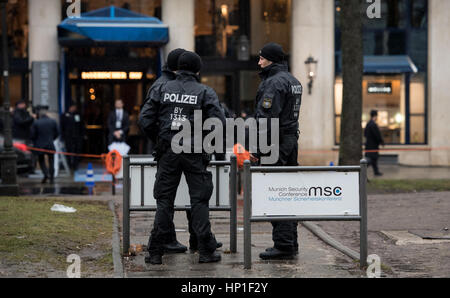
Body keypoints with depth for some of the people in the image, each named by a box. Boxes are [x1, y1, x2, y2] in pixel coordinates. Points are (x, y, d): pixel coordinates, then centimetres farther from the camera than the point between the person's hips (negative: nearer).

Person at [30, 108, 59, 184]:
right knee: (51, 161, 11)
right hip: (50, 145, 2)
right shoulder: (53, 122, -1)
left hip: (40, 145, -2)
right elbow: (56, 133, 5)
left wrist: (36, 143, 14)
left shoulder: (36, 123, -8)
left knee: (41, 160, 13)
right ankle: (51, 178, 9)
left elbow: (33, 135, -5)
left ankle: (46, 174, -9)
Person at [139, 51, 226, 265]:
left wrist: (158, 140, 11)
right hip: (195, 154, -2)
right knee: (199, 201, 6)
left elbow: (145, 120, -2)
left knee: (164, 201, 7)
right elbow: (218, 123, -10)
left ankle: (155, 253, 6)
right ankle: (206, 251, 6)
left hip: (167, 153, 2)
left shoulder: (162, 89, 4)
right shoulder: (205, 92, -2)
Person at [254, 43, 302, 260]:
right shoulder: (293, 81, 17)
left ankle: (283, 245, -9)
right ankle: (291, 244, 17)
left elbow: (267, 118, -19)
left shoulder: (274, 82, -14)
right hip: (292, 140, 10)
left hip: (276, 142, -10)